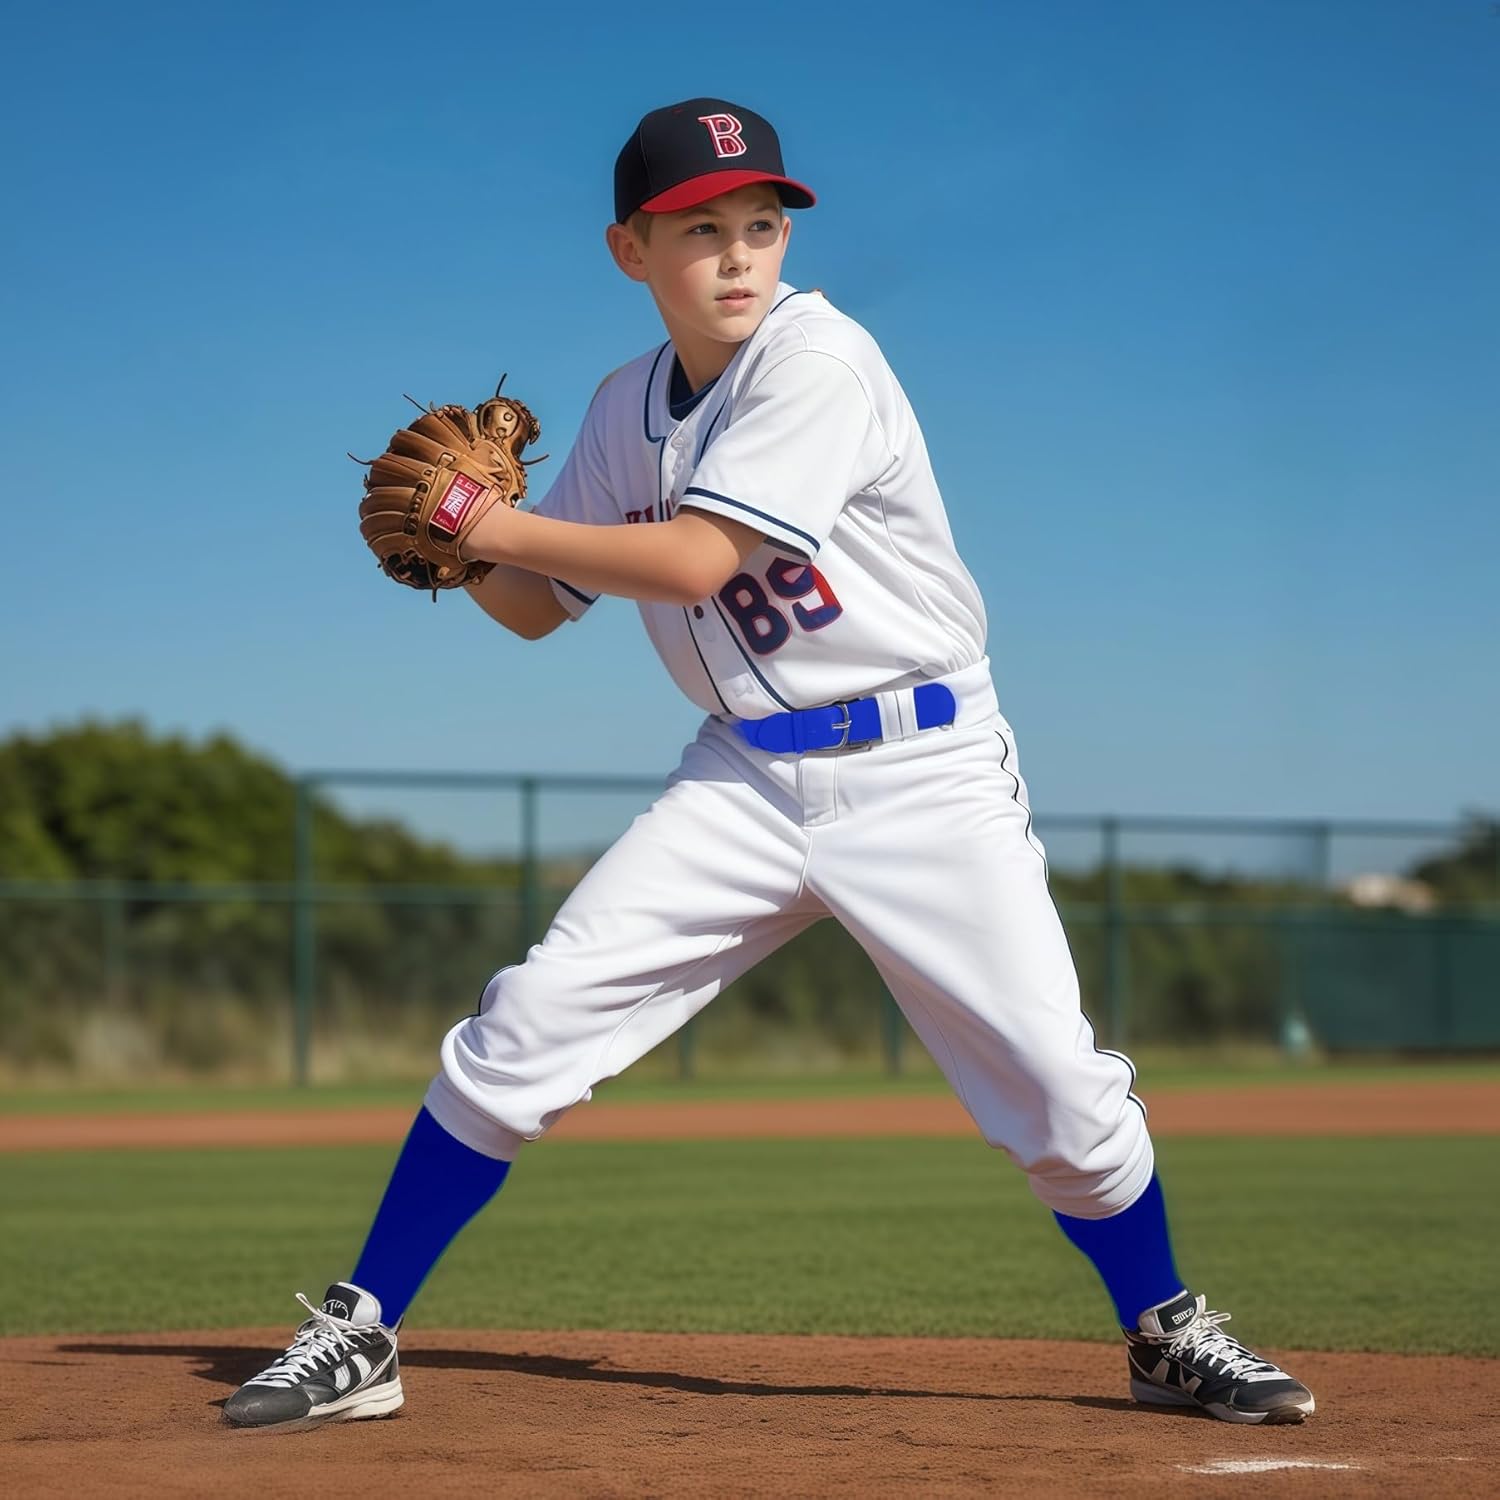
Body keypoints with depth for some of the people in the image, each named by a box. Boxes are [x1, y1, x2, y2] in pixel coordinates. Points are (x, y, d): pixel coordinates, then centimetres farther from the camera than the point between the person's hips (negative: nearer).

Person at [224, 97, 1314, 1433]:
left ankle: (1167, 1336, 19)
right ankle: (359, 1338, 2)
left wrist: (491, 521, -20)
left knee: (1059, 1087, -8)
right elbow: (538, 608, 14)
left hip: (921, 770, -4)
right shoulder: (628, 410, 6)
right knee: (530, 1018, -7)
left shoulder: (817, 357, -15)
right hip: (746, 781, 5)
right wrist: (461, 542, -7)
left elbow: (694, 562, -24)